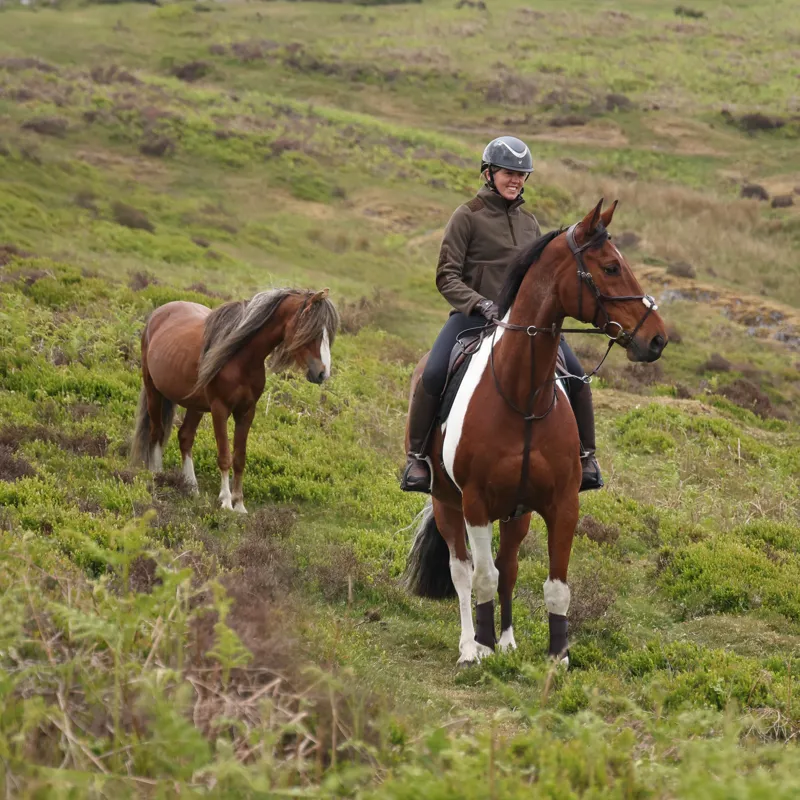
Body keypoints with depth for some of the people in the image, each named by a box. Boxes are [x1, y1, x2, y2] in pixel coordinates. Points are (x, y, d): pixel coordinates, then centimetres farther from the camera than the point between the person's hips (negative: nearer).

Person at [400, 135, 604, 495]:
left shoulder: (529, 221, 14)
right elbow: (446, 277, -7)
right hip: (473, 315, -4)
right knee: (432, 376, -26)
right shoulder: (467, 217, -3)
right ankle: (417, 456, -10)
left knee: (576, 376, -8)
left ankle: (585, 455, 9)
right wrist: (479, 304, -22)